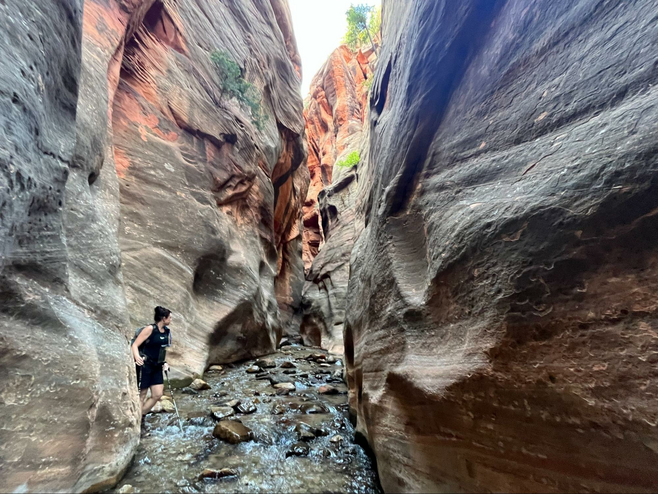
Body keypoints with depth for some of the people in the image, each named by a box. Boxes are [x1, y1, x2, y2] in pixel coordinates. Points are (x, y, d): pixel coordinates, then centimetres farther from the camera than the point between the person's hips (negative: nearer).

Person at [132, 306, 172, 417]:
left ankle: (140, 417, 21)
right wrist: (137, 357, -34)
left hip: (157, 367, 7)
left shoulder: (167, 331, 6)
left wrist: (165, 363, 9)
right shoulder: (150, 329, -14)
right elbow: (135, 345, -17)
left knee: (158, 395, 5)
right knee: (142, 395, 3)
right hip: (144, 365, -7)